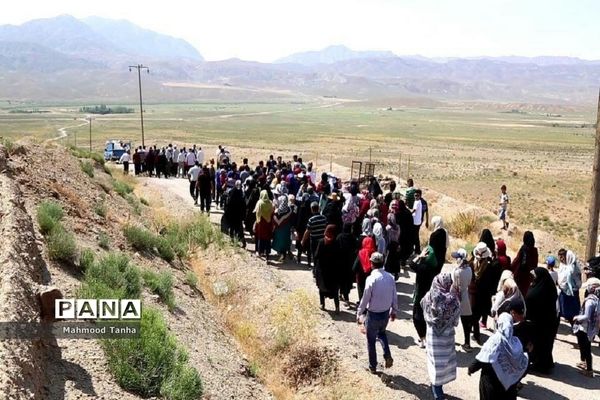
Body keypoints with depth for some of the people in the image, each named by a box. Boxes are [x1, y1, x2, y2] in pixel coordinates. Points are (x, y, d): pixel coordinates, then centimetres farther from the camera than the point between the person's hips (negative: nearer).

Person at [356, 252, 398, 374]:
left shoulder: (371, 278, -22)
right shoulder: (390, 277, -6)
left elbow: (365, 299, -16)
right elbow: (394, 297, 3)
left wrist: (359, 313, -3)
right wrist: (394, 311, 19)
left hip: (373, 314, -5)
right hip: (386, 313, 5)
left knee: (371, 341, 14)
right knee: (381, 333, 31)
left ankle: (373, 367, 26)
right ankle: (387, 356, 14)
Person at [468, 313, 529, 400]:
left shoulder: (495, 339, -21)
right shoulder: (515, 341, -9)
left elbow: (483, 358, -19)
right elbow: (521, 360, 0)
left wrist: (471, 368, -6)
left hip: (492, 378, -4)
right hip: (509, 378, 4)